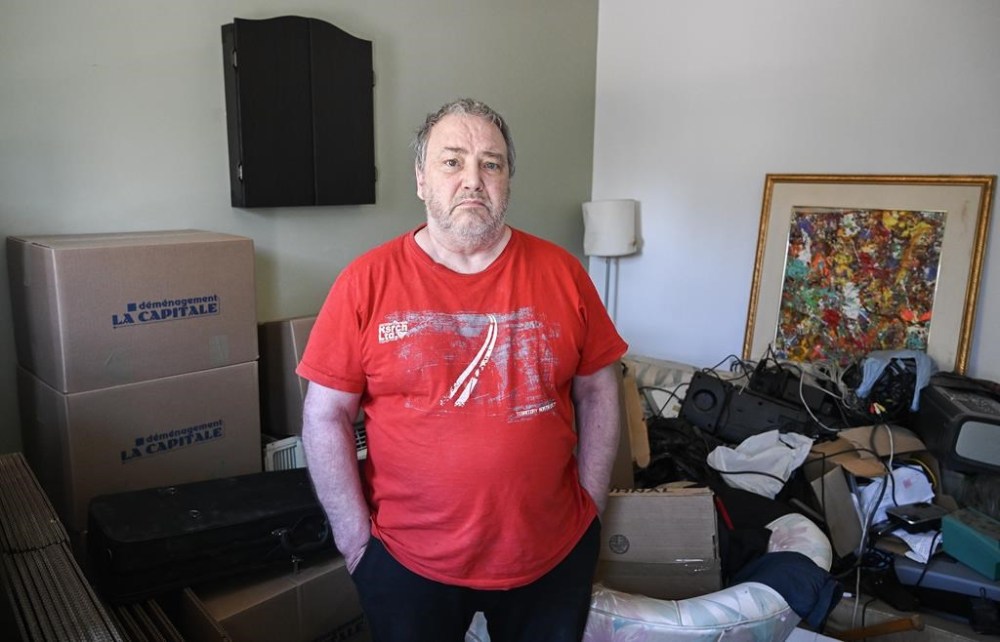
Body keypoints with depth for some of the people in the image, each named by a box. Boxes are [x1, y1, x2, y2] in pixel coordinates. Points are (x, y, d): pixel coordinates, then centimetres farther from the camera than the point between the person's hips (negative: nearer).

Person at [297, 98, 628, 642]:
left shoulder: (561, 272, -4)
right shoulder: (368, 281, -10)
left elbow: (597, 393, 3)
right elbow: (325, 417, -6)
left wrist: (592, 505, 1)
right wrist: (355, 537, -6)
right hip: (409, 562, -1)